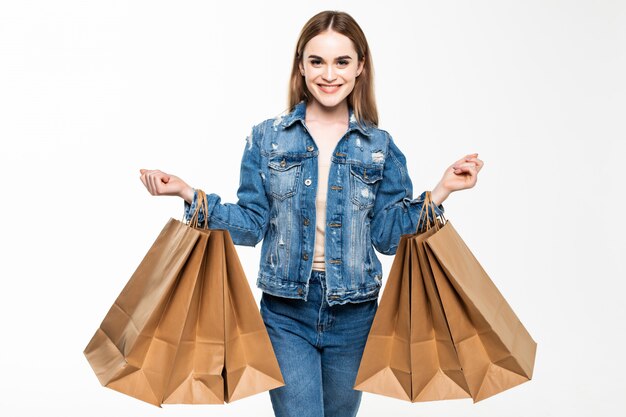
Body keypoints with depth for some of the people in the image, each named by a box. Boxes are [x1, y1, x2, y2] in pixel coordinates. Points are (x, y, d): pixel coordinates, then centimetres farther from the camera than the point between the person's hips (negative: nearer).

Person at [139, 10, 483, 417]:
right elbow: (251, 224, -1)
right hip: (286, 310, -1)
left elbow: (388, 234, 0)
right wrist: (188, 194, -11)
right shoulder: (267, 138, -1)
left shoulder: (379, 146, 1)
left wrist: (441, 191, -9)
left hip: (354, 312, 2)